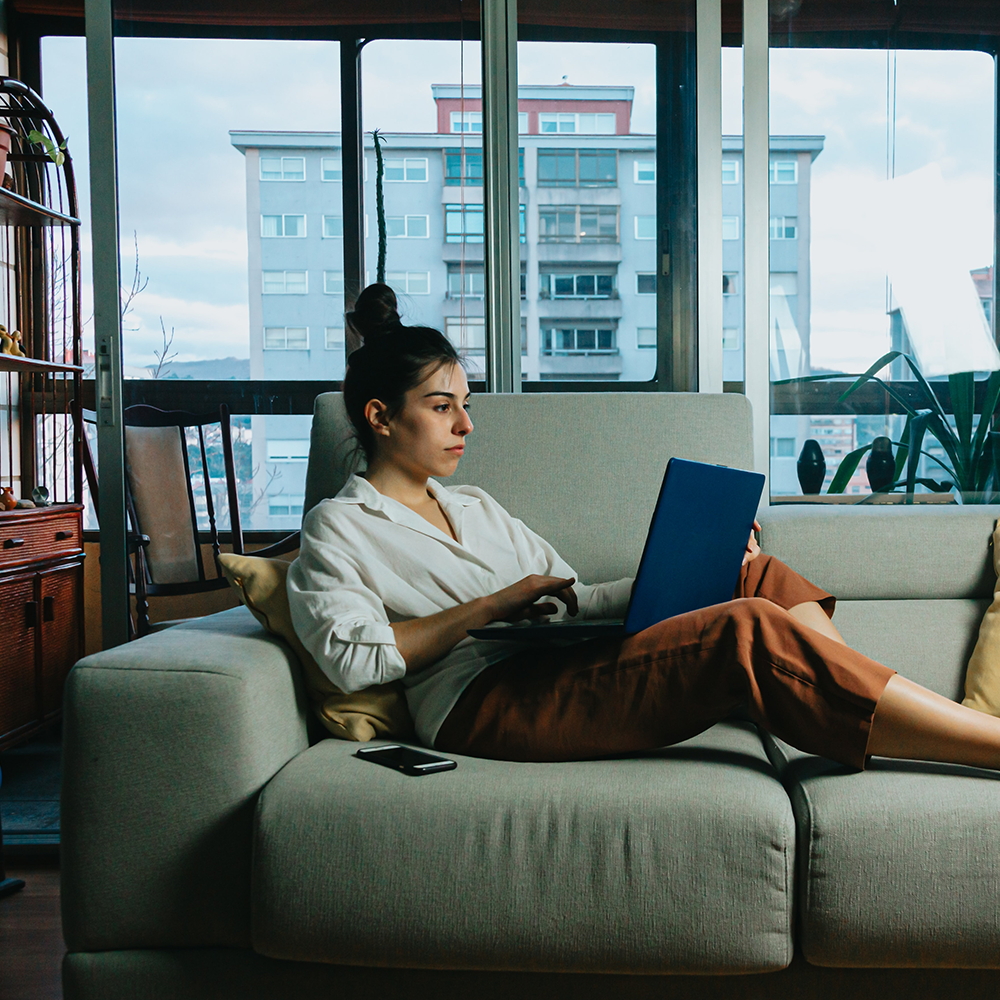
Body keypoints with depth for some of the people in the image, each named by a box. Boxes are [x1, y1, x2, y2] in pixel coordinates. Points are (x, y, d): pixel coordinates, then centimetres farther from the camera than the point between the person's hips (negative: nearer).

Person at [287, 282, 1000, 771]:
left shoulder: (475, 506, 28)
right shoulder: (338, 526, 7)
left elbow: (574, 600, 24)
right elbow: (349, 656, -10)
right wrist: (493, 605, -11)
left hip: (563, 667, 8)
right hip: (483, 701, -8)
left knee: (761, 579, -5)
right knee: (751, 633, -25)